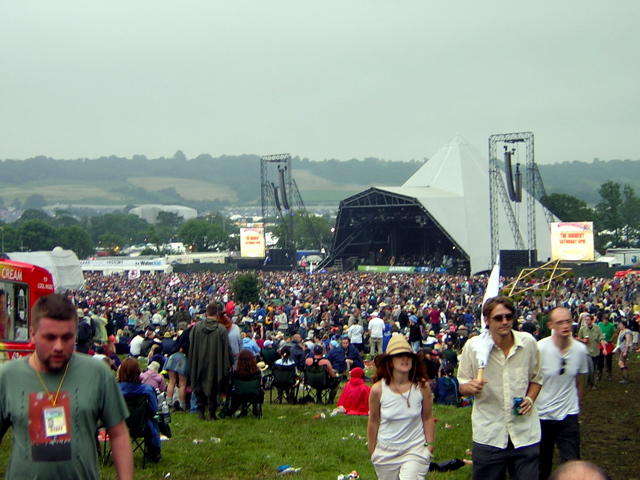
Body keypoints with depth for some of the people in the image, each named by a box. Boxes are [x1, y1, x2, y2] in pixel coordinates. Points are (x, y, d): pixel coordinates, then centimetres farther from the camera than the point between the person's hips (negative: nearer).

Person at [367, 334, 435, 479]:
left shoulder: (422, 387, -11)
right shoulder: (378, 389, -13)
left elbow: (427, 418, 1)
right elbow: (373, 422, -1)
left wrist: (430, 445, 0)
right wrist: (372, 452, 6)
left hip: (415, 449, -1)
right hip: (386, 452, 1)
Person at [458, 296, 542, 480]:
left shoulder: (528, 342, -4)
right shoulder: (473, 346, -8)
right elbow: (462, 386, 1)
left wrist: (530, 398, -7)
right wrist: (471, 387, -22)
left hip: (525, 434, 1)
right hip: (488, 435, -1)